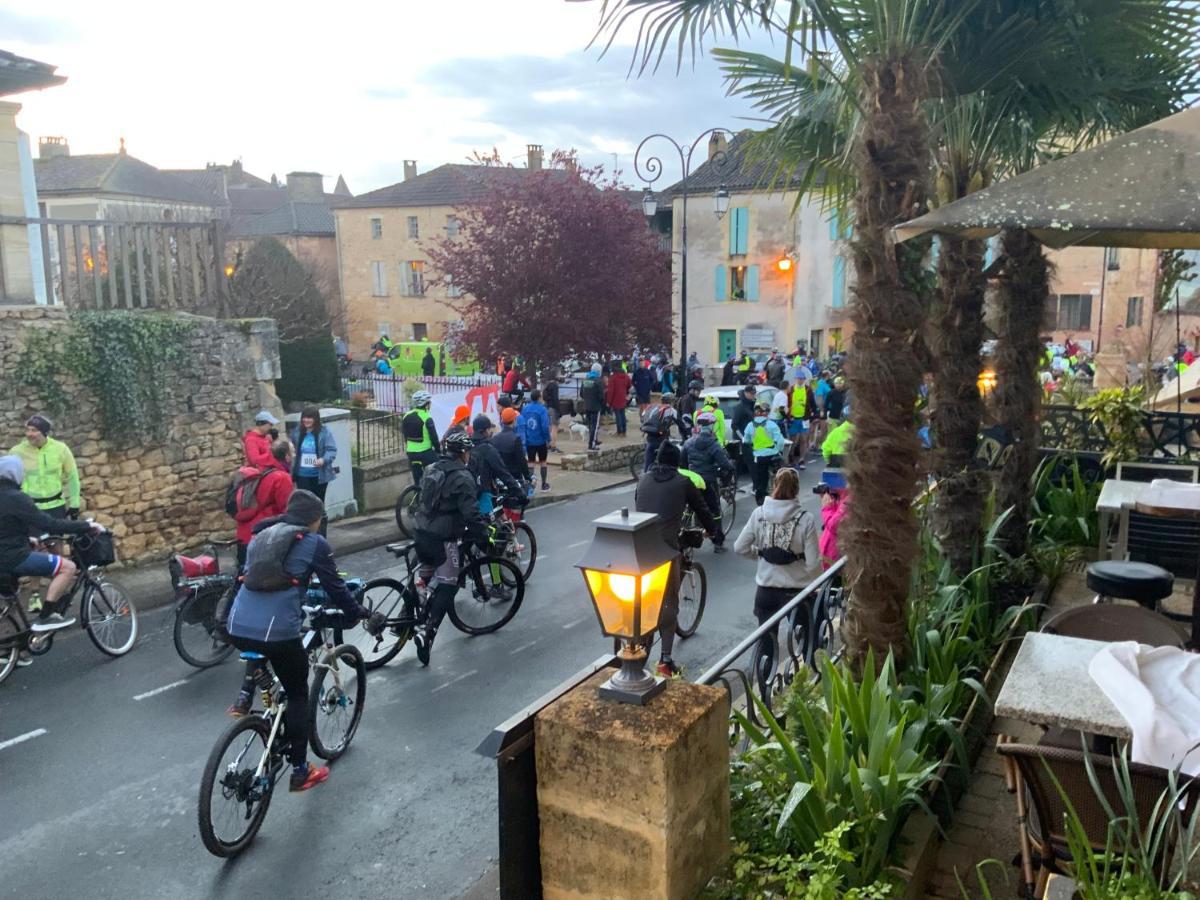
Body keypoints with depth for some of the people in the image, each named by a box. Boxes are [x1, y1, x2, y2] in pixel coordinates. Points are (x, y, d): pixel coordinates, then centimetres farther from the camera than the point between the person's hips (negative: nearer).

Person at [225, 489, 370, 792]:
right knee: (297, 695, 14)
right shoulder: (314, 543, 0)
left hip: (237, 629, 6)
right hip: (277, 632, -6)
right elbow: (335, 588, 4)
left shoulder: (261, 536, 18)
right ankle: (300, 772, 19)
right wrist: (359, 613, 22)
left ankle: (244, 698, 19)